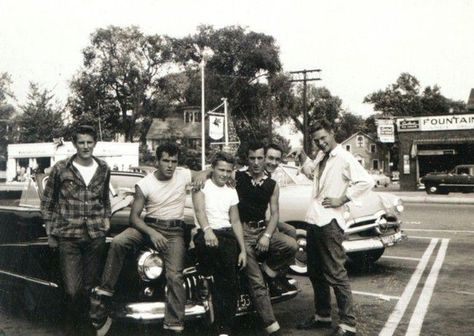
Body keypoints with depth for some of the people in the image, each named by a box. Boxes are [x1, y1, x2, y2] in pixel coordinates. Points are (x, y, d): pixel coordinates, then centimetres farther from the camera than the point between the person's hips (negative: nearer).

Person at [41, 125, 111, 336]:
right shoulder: (60, 169, -3)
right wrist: (51, 232, 3)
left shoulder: (103, 170, 6)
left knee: (89, 287, 9)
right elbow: (47, 203, 6)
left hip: (95, 237, 3)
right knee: (73, 290, -6)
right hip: (68, 237, -3)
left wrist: (106, 218, 10)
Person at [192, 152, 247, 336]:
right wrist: (207, 230, -35)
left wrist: (243, 250, 11)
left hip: (227, 235, 5)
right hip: (207, 233, -4)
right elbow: (199, 209, -15)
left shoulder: (232, 192, 20)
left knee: (228, 283, -6)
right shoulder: (203, 185, 3)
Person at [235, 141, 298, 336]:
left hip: (263, 229, 3)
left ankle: (268, 271, -2)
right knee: (256, 282, -11)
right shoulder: (237, 177, 2)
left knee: (291, 245, -26)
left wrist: (267, 236, -11)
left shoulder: (272, 185, 8)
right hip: (243, 231, -3)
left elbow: (274, 213, 4)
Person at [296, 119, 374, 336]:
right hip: (313, 220, 9)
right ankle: (322, 316, 31)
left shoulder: (344, 158, -12)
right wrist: (301, 153, 21)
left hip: (329, 222, -9)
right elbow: (310, 172, 35)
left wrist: (341, 199, -18)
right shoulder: (321, 156, 15)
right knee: (315, 272, 17)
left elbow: (366, 182, -22)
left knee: (335, 274, -6)